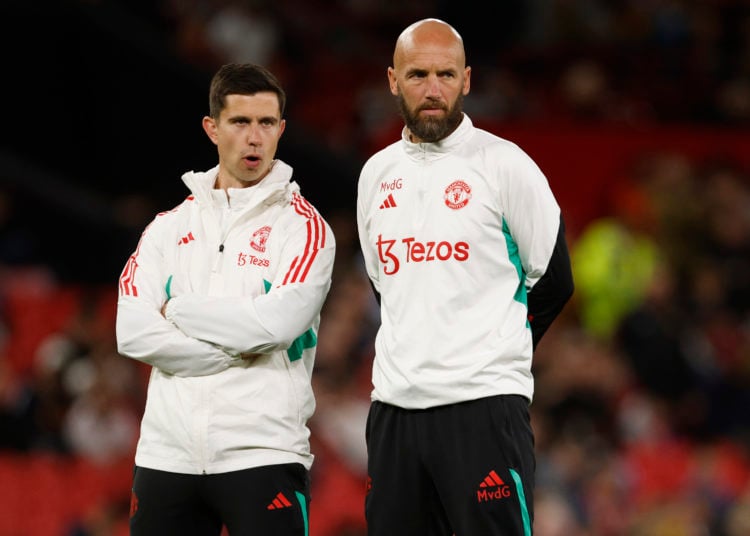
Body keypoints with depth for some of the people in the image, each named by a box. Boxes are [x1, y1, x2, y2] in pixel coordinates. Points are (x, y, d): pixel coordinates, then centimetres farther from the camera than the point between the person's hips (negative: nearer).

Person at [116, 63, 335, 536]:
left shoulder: (303, 226, 1)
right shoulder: (171, 227, 12)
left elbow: (275, 323, -15)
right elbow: (133, 333, -1)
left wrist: (178, 310, -3)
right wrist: (234, 352, -8)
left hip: (263, 454, -4)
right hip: (167, 455, 4)